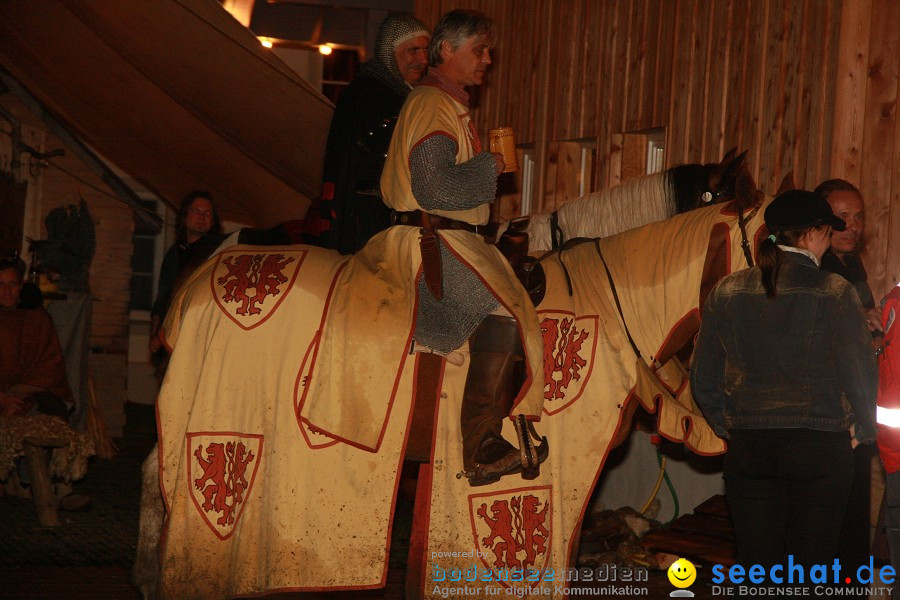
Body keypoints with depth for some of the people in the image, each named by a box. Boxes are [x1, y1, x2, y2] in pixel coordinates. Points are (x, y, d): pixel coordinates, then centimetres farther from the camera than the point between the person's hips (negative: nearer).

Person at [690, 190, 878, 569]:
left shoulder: (726, 292, 3)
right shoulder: (835, 294, -8)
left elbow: (703, 377, 6)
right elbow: (860, 369, -8)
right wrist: (861, 431, 7)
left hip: (747, 448, 3)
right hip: (819, 448, -3)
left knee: (756, 569, 9)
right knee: (811, 568, 5)